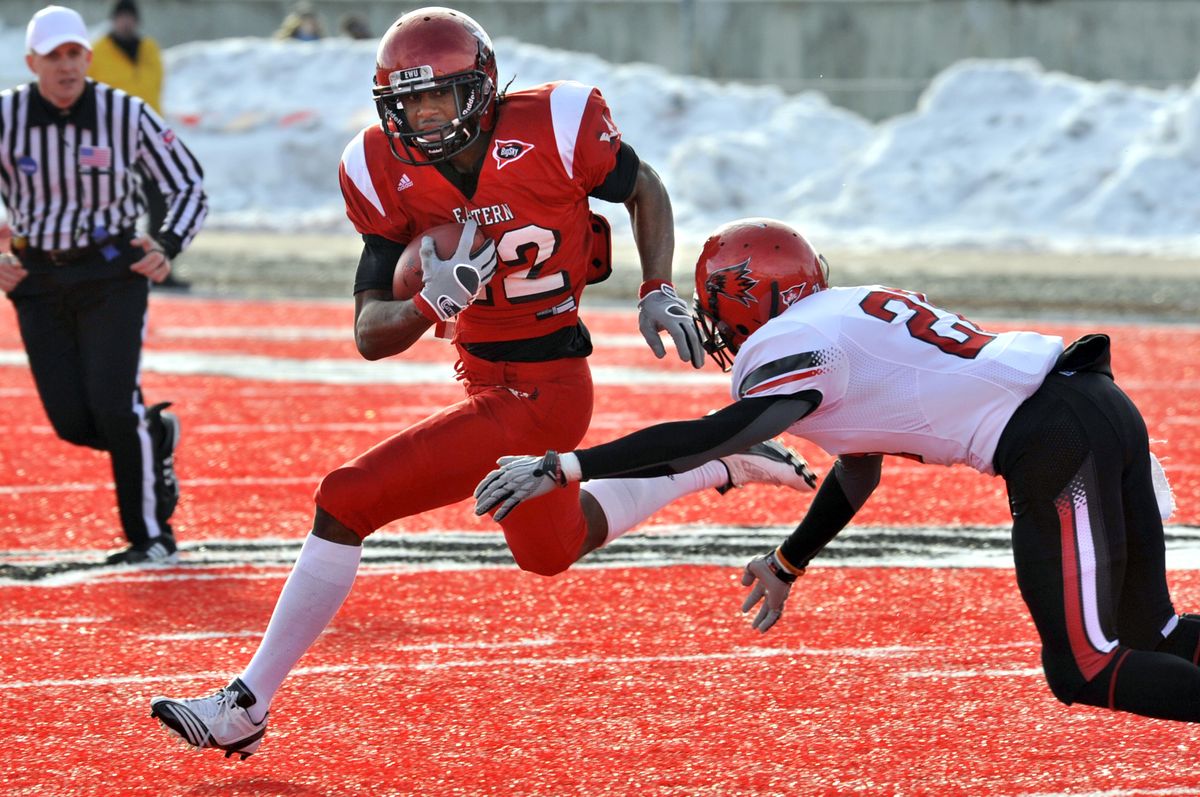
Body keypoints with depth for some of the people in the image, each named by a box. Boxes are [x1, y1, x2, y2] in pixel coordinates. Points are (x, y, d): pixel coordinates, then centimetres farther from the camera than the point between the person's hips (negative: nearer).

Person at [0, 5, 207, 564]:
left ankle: (152, 537, 1)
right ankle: (157, 437, 30)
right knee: (72, 422, -3)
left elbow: (190, 188, 1)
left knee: (114, 408, -14)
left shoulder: (127, 115, -8)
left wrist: (168, 248, -15)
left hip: (113, 275, -2)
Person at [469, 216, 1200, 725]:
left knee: (1085, 671, -7)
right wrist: (788, 565, 48)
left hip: (1058, 440, -9)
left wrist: (564, 469, -19)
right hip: (1102, 409, 9)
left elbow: (717, 438, -19)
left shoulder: (796, 343, -4)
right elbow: (858, 476, 35)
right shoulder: (850, 316, 24)